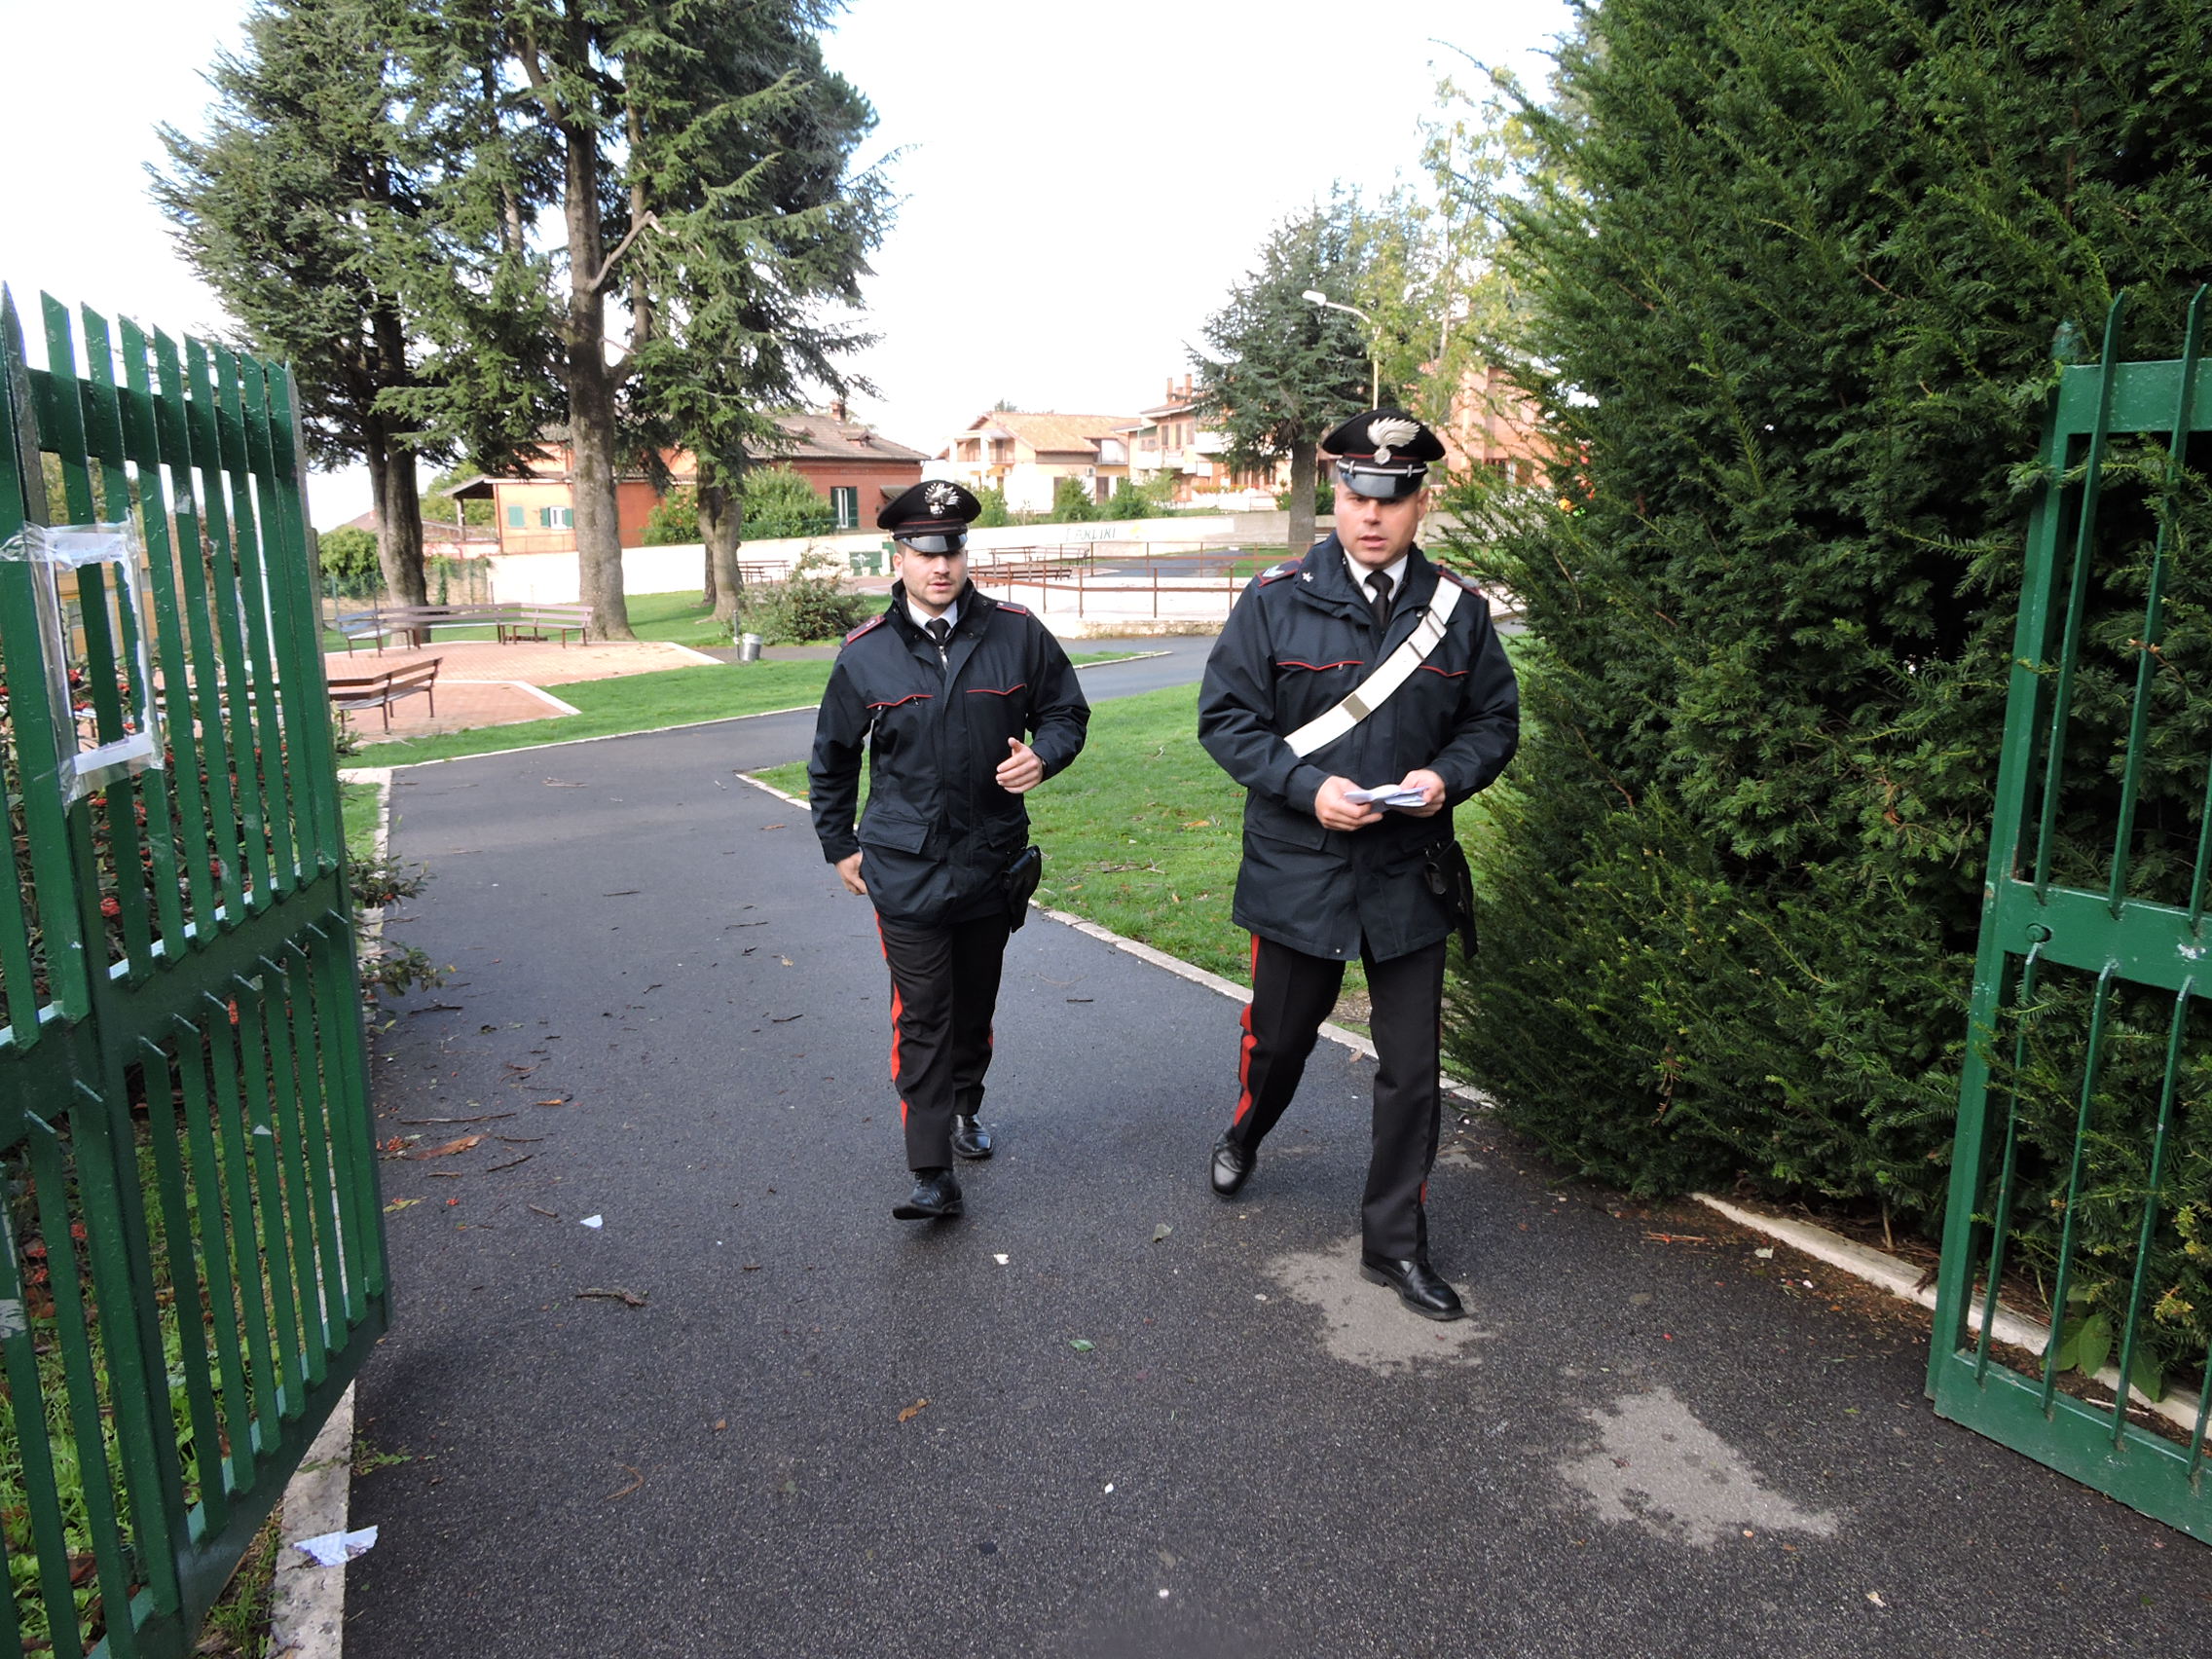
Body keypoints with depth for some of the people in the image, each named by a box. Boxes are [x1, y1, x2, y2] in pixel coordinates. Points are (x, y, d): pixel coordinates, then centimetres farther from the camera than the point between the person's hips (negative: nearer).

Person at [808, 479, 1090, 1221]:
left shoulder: (1016, 633, -4)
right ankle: (932, 1175, 1)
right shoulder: (865, 652, -3)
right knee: (922, 1018, -3)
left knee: (976, 1003, 18)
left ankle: (964, 1107, 43)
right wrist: (839, 845, 12)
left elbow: (1066, 711, 7)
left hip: (993, 862, 2)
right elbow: (832, 756, 10)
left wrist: (1042, 755, -15)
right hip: (905, 869, -2)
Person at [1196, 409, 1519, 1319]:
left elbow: (1496, 720, 8)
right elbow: (1226, 716, -6)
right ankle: (1244, 1134, 53)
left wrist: (1447, 774, -14)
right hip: (1299, 866, -1)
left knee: (1411, 1069, 6)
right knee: (1279, 1034, 18)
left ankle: (1394, 1243, 24)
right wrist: (1309, 788, -19)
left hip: (1411, 875, 2)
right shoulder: (1276, 600, -6)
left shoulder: (1458, 611, 0)